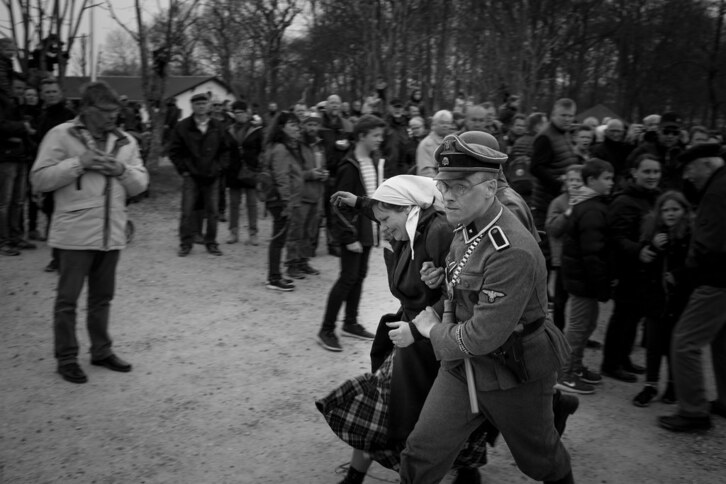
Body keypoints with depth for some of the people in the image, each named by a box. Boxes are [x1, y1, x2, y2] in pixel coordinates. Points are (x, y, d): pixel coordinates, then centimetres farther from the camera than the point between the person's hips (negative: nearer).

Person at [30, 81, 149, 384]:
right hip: (75, 233, -5)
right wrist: (79, 163, -17)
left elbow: (140, 185, 12)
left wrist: (122, 170, -9)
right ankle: (66, 358, 14)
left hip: (112, 233, 5)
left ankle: (101, 351, 28)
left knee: (102, 297, 15)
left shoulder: (125, 142, 11)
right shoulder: (61, 135, -3)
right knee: (68, 298, 2)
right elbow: (40, 179, -8)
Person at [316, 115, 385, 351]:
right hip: (352, 230, -8)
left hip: (367, 229, 8)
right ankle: (326, 330, 5)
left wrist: (374, 227, 9)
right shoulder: (350, 166, -17)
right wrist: (349, 238, -20)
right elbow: (341, 205, -18)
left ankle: (350, 323, 26)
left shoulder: (372, 161, 8)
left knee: (359, 276, 13)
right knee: (348, 278, -5)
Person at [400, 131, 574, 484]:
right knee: (420, 455, 4)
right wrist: (446, 274, -3)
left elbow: (483, 337, -31)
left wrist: (434, 330, -13)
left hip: (514, 375, -7)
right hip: (462, 366, 7)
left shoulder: (512, 252, -32)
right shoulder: (465, 229, -2)